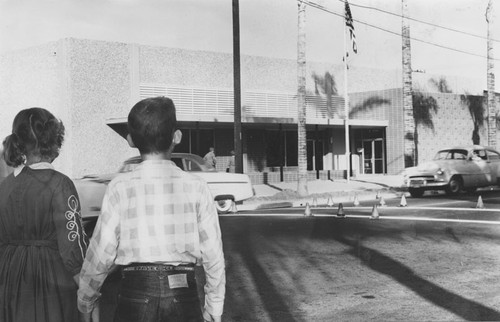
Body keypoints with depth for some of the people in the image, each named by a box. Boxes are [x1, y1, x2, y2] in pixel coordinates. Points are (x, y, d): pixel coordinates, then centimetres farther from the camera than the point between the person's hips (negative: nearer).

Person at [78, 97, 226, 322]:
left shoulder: (120, 188, -6)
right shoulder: (195, 187, -3)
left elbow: (102, 252, -3)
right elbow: (213, 254, 0)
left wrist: (84, 298, 13)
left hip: (135, 296, -1)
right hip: (183, 296, 1)